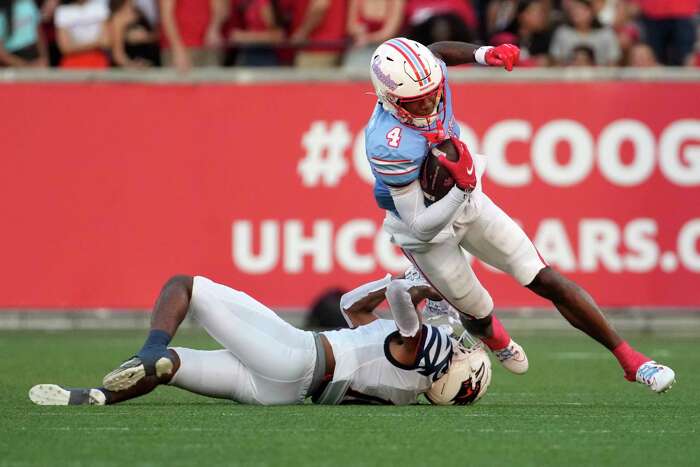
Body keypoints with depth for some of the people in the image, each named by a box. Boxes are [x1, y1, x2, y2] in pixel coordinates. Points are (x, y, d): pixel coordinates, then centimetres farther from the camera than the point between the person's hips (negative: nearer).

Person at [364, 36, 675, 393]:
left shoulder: (429, 76, -22)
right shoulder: (391, 147, -40)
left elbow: (436, 52, 6)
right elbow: (420, 227, -34)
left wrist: (483, 55, -9)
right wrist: (463, 188, -45)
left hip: (465, 201, 5)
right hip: (425, 227, -5)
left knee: (547, 281, 1)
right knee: (478, 313, 12)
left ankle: (629, 358, 7)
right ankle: (492, 337, 53)